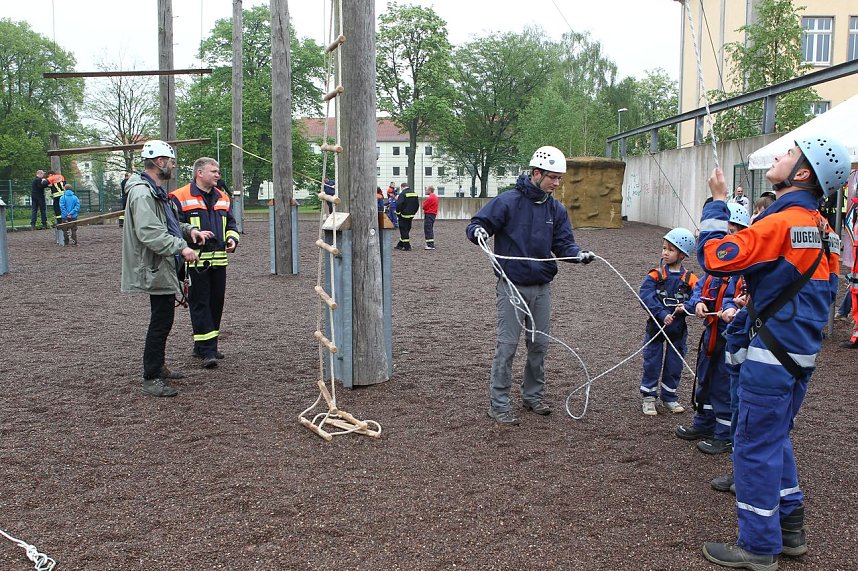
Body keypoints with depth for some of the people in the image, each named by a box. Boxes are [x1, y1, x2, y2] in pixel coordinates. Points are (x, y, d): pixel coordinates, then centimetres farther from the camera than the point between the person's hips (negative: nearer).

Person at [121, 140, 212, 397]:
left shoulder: (155, 191, 17)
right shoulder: (142, 193, -19)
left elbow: (168, 223, 28)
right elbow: (150, 233, -30)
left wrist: (190, 230, 12)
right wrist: (181, 247, -33)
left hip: (163, 268, 11)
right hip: (155, 270, -11)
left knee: (162, 320, 20)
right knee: (161, 322, -7)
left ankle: (157, 367, 34)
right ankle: (151, 379, -1)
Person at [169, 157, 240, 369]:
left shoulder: (222, 198, 15)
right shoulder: (181, 198, -6)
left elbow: (230, 224, 22)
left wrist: (232, 238, 2)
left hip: (218, 260, 7)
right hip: (195, 262, -7)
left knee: (216, 302, 11)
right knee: (200, 304, -5)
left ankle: (202, 345, 24)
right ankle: (207, 351, -5)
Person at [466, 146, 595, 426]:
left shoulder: (556, 209, 6)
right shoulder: (508, 201, -11)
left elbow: (563, 243, 5)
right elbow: (476, 224, -8)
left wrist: (578, 254, -16)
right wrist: (478, 231, -31)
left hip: (542, 287, 6)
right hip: (512, 286, -5)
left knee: (539, 344, 13)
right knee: (507, 345, -3)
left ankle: (533, 395, 30)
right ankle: (498, 404, 8)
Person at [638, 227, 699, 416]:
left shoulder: (690, 279, -3)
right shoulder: (655, 275, -8)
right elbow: (646, 296, -19)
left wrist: (686, 306, -27)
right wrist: (663, 314, -28)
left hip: (678, 331, 2)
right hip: (656, 328, -2)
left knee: (674, 366, 14)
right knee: (652, 364, 6)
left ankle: (670, 397, 31)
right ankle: (648, 397, 20)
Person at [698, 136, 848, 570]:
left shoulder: (782, 223, -20)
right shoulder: (821, 228, 9)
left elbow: (715, 257, -21)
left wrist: (717, 202, -8)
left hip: (772, 358, -9)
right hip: (802, 354, 9)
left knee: (755, 445, 2)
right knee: (775, 438, 21)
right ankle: (790, 529, 31)